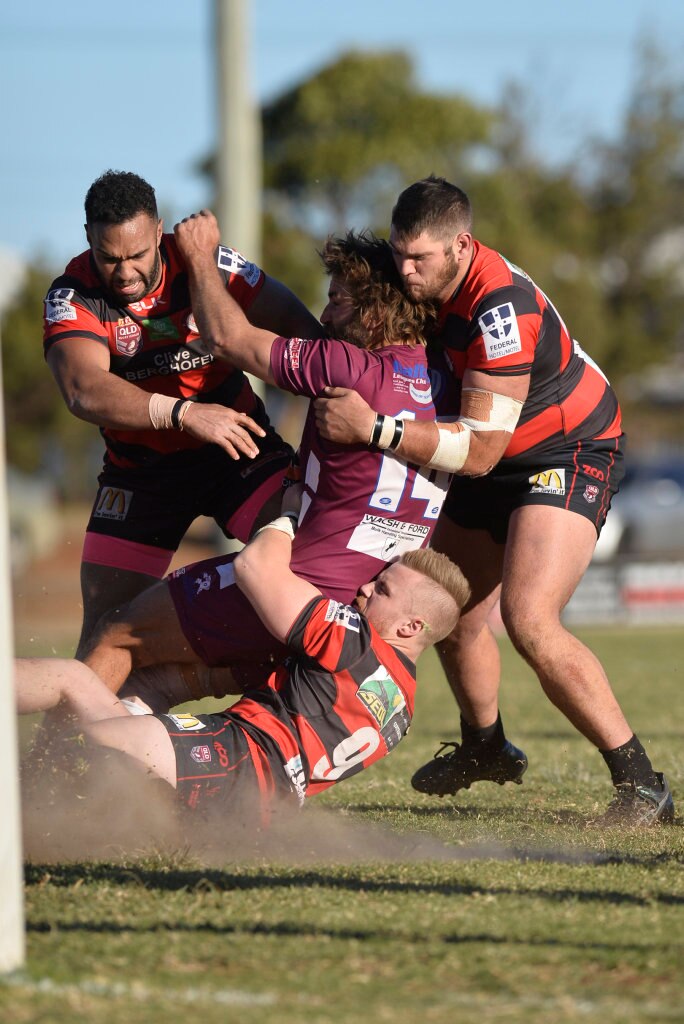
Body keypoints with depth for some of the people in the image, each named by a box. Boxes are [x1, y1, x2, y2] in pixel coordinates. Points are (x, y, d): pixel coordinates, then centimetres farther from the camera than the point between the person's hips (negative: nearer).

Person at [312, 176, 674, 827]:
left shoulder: (500, 307, -33)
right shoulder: (423, 284, -7)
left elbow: (478, 450, -33)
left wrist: (371, 427, -38)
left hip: (570, 456, -9)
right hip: (502, 461, 9)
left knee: (528, 620, -26)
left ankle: (641, 782, -19)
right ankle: (485, 749, 43)